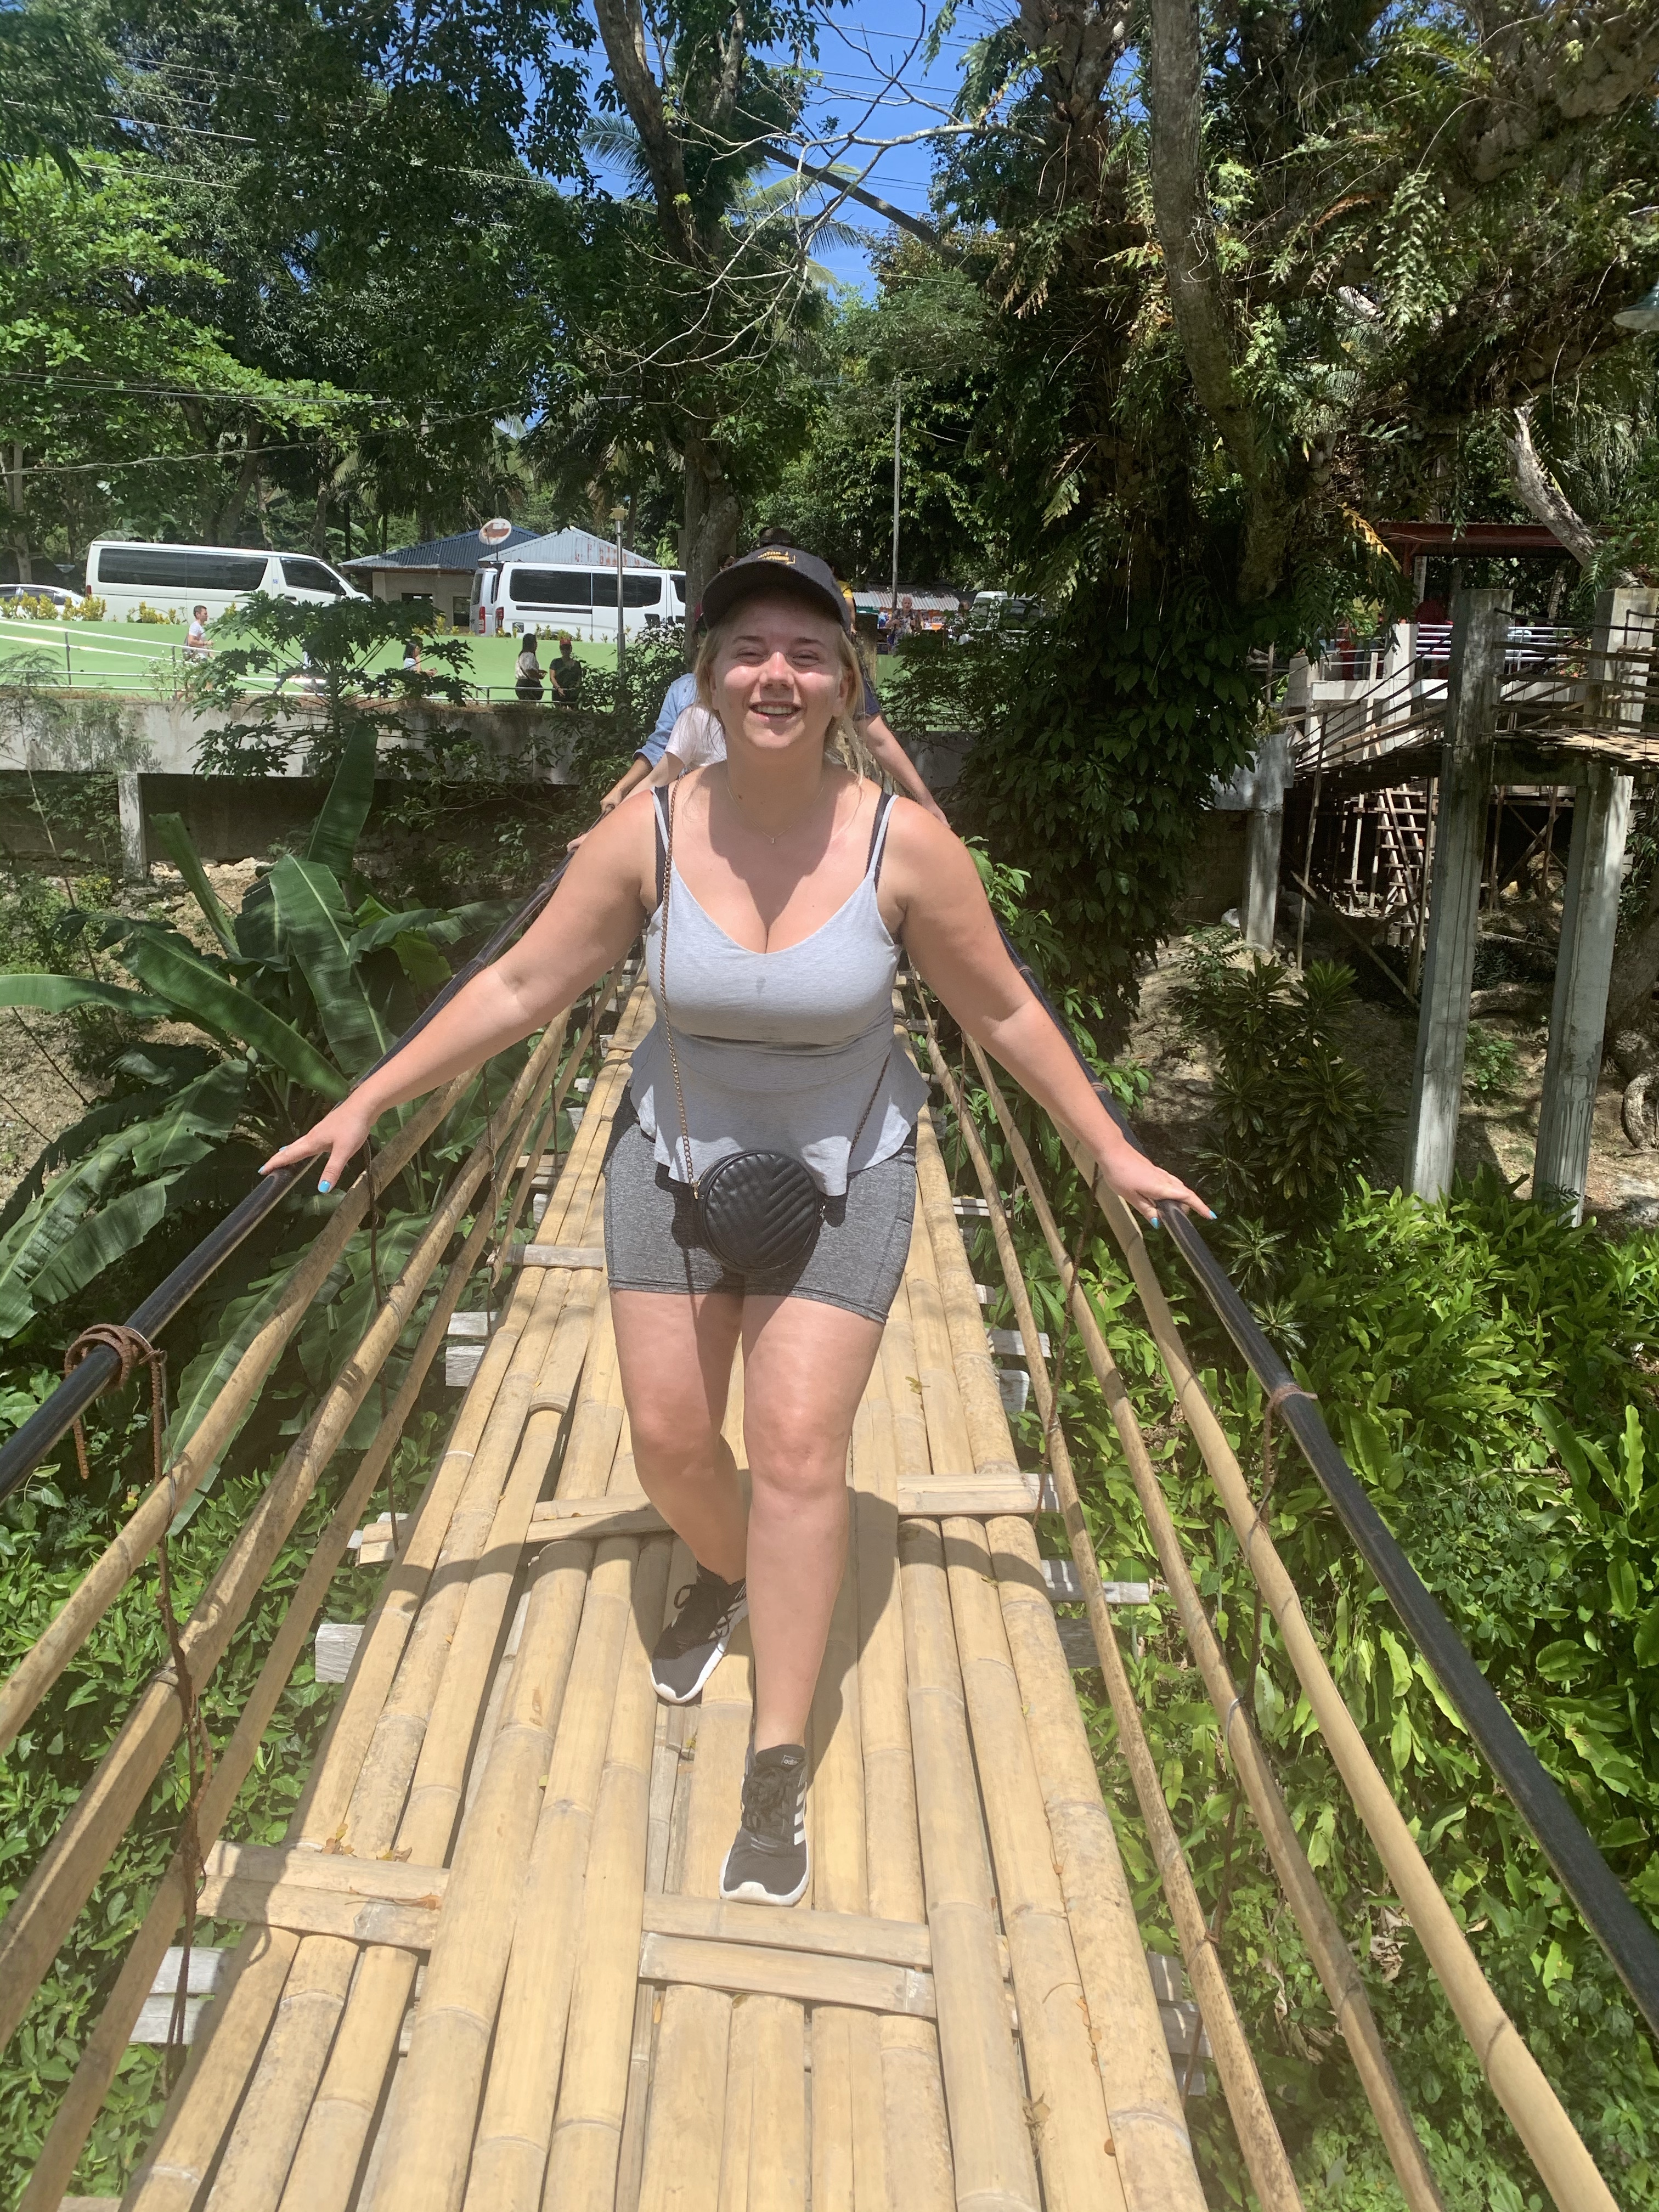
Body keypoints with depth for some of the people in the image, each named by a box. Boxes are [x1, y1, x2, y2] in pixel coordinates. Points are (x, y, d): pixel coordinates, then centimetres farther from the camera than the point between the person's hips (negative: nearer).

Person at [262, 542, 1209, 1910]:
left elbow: (1004, 1014, -7)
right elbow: (520, 991, -7)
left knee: (798, 1445, -6)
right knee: (667, 1433, 7)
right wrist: (368, 1102, -4)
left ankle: (780, 1772, 11)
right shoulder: (648, 836, -16)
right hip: (676, 1160, 2)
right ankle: (729, 1576, 45)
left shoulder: (906, 847, -20)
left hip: (843, 1178, -2)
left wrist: (1111, 1151, -2)